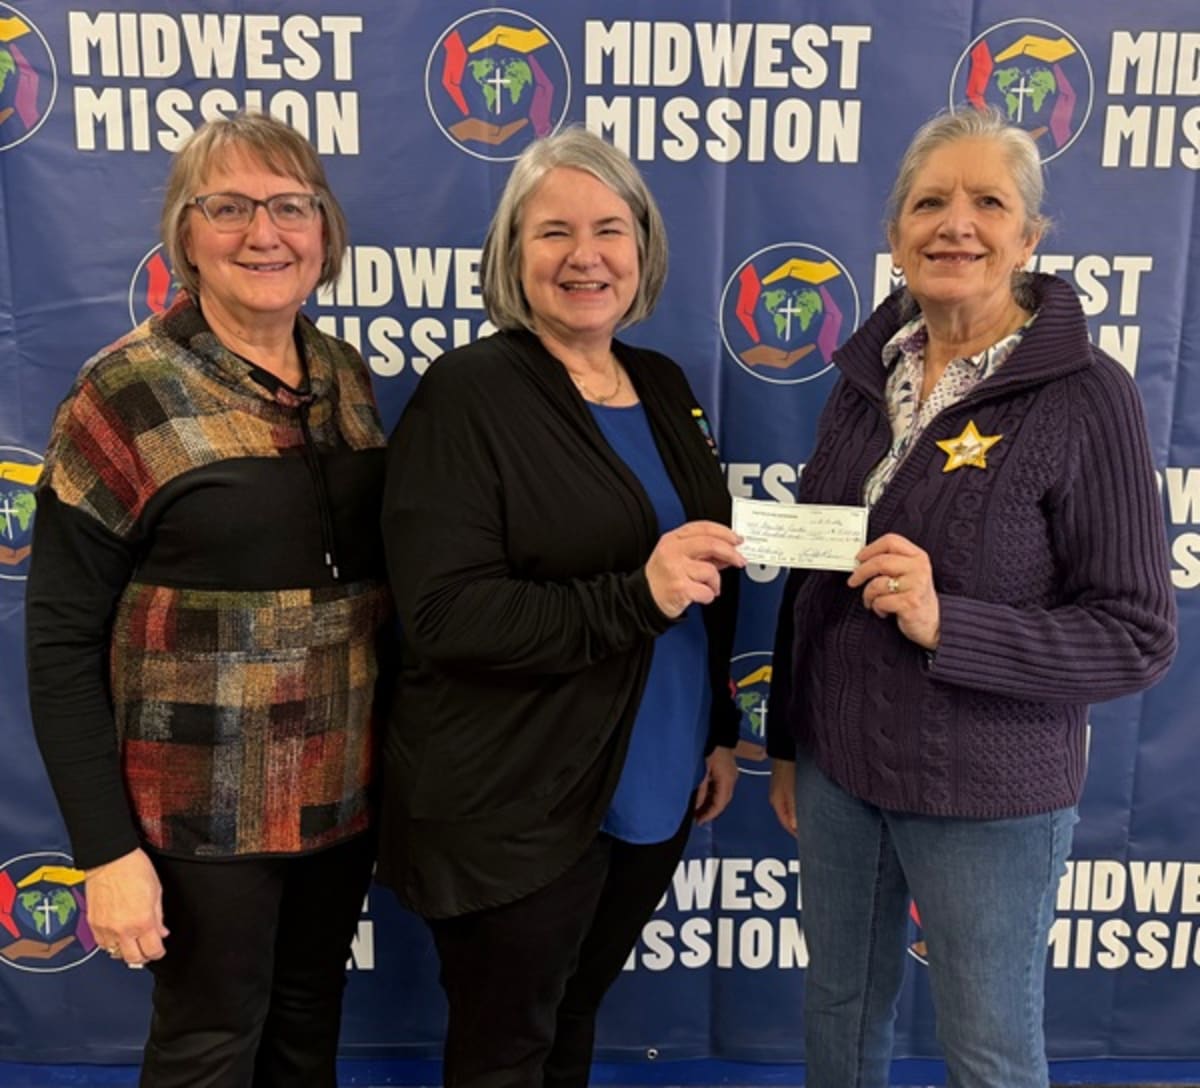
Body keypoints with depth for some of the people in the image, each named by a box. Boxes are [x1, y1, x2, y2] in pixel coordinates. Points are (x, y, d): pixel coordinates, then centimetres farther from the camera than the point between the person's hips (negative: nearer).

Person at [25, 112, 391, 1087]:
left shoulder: (349, 378, 3)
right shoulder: (125, 395, -12)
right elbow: (62, 639, -11)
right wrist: (107, 850, -14)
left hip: (342, 792, 5)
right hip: (203, 808, -5)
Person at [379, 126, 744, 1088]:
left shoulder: (665, 388, 6)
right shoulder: (467, 395, -14)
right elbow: (445, 614, -22)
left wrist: (720, 730, 13)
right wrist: (635, 598, -30)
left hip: (653, 795, 6)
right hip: (513, 810, -6)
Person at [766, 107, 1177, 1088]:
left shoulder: (1084, 393, -14)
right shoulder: (868, 370, 2)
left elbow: (1138, 637, -13)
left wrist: (945, 622, -27)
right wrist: (787, 741, 13)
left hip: (988, 794, -5)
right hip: (838, 766, 5)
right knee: (839, 1008, 22)